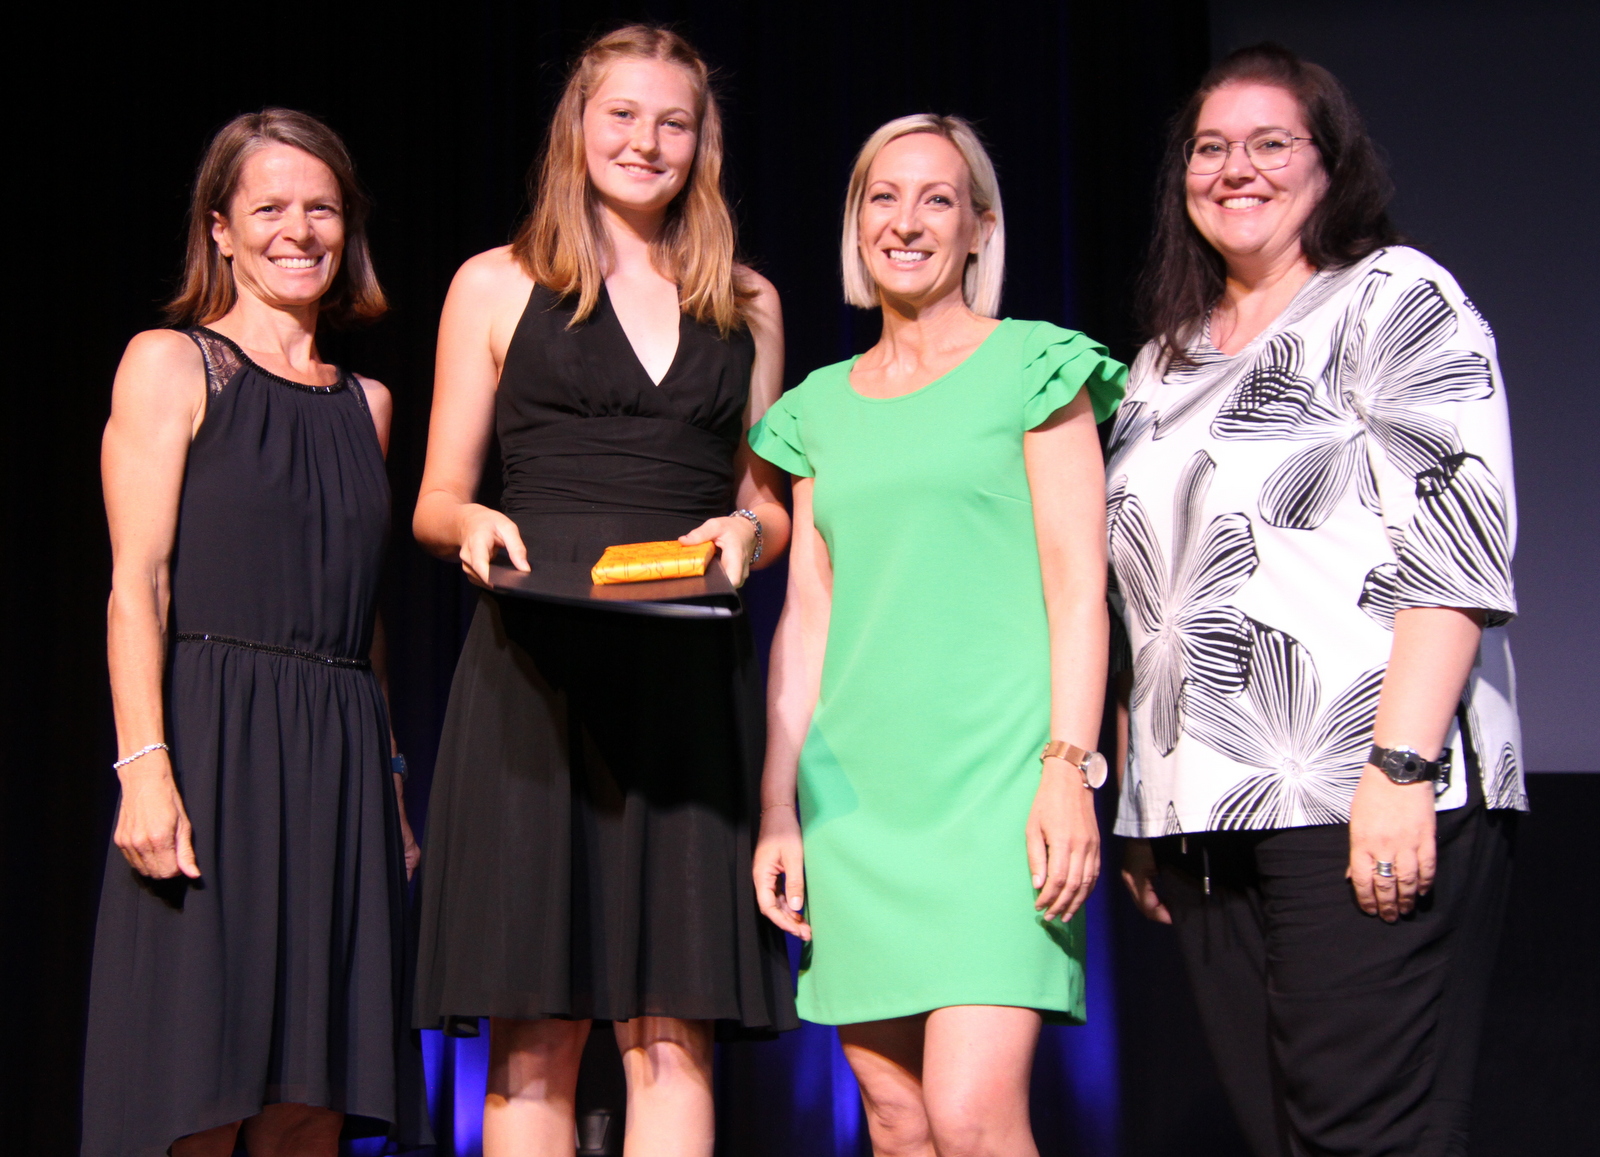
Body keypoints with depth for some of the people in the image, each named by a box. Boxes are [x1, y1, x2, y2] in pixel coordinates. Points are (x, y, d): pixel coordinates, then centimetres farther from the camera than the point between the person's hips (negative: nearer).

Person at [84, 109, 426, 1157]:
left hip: (338, 763, 5)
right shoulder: (171, 364, 4)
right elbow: (137, 581, -5)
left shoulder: (365, 402, 19)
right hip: (212, 744, -5)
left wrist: (390, 788, 15)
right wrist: (144, 765, -16)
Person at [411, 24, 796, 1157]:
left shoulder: (747, 305, 18)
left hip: (691, 679, 2)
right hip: (537, 669, -2)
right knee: (535, 1034, -5)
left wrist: (747, 531, -3)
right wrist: (475, 526, -12)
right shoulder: (497, 286, 11)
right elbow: (436, 501, 11)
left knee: (673, 1031, -4)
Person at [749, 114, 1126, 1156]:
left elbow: (1079, 588, -2)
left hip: (994, 777, -5)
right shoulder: (820, 407, 17)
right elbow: (807, 614, 16)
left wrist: (1070, 767, -12)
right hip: (855, 789, 5)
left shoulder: (1033, 366, 3)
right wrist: (778, 807, 10)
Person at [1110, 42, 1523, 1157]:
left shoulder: (1394, 298, 2)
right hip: (1206, 816, 6)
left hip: (1368, 808, -6)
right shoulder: (1165, 364, 22)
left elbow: (1459, 541, -9)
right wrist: (1142, 811, 17)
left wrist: (1401, 767, -18)